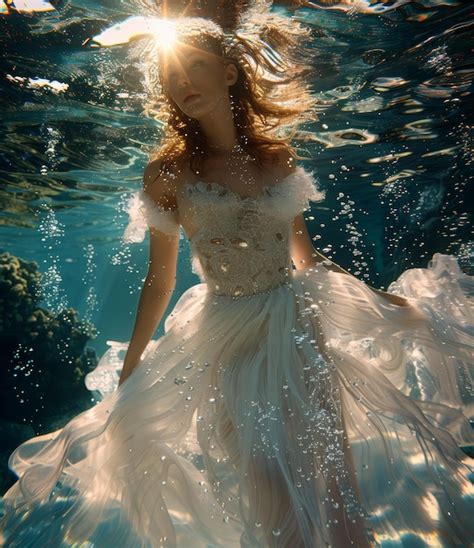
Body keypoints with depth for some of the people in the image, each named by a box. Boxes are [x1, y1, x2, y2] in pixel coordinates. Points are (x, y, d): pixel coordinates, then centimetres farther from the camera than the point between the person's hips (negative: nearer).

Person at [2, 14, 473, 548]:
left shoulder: (278, 157, 4)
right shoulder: (167, 171, -2)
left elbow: (305, 254, 11)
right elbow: (160, 279, 0)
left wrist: (380, 299, 13)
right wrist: (127, 372, 3)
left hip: (299, 324, 2)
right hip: (227, 336, -2)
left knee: (333, 475, 5)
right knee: (272, 498, 4)